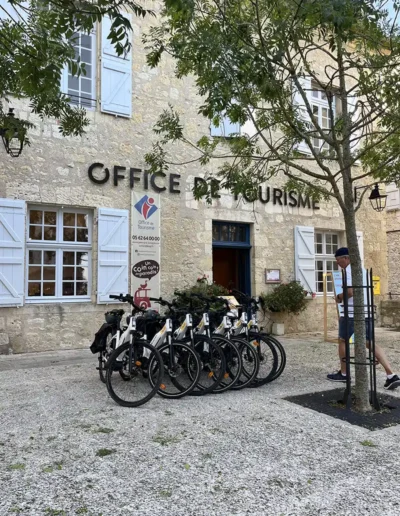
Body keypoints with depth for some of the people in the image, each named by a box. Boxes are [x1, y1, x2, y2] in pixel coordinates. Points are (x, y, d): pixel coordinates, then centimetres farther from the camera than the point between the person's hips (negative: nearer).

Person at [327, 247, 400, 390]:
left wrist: (339, 297, -5)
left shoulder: (349, 269, -12)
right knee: (370, 343, 9)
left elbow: (350, 292, -24)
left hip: (352, 313, -8)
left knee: (342, 341, 9)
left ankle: (343, 374, 19)